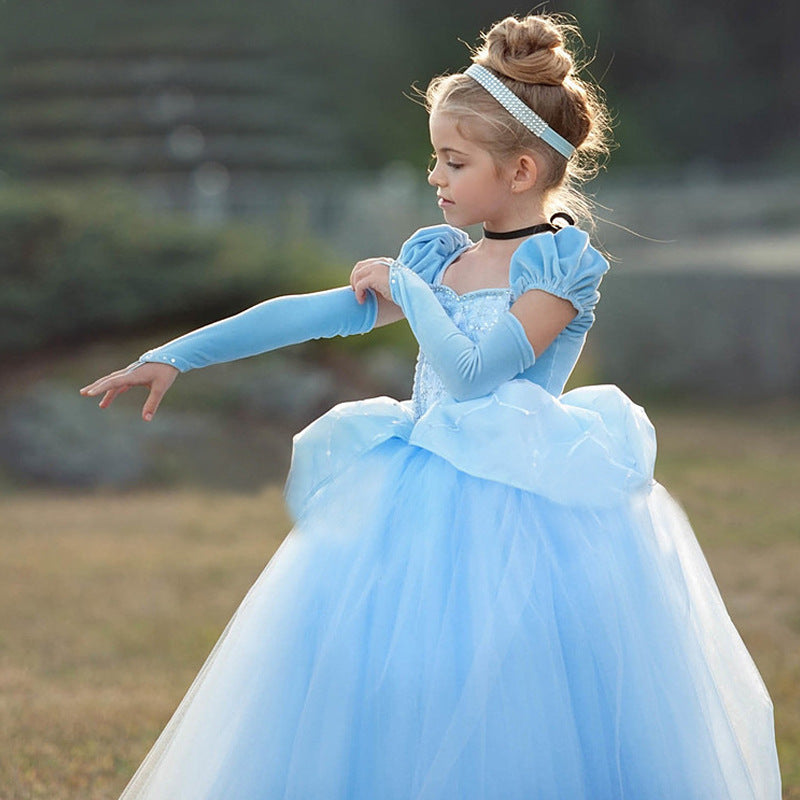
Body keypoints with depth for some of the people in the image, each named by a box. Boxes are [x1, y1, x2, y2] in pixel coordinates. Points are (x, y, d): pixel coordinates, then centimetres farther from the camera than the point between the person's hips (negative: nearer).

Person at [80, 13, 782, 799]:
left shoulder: (565, 262, -7)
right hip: (420, 507, 7)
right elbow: (317, 313, 10)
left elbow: (469, 370, -17)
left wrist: (403, 284, -4)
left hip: (515, 509, -7)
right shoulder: (439, 255, 12)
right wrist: (175, 355, 7)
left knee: (501, 736, -11)